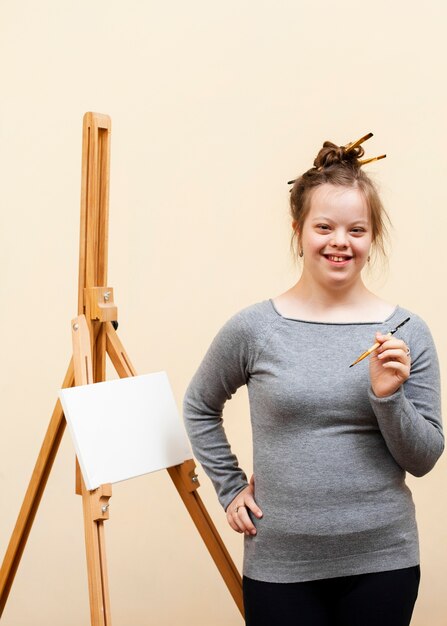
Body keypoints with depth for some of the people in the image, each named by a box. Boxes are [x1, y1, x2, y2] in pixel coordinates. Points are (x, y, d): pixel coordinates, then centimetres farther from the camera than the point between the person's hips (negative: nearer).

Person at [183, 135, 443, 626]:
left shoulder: (407, 333, -2)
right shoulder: (253, 329, -5)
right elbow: (199, 406, 12)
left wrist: (388, 396, -16)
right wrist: (230, 488, 6)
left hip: (381, 562, 1)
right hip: (279, 565, -1)